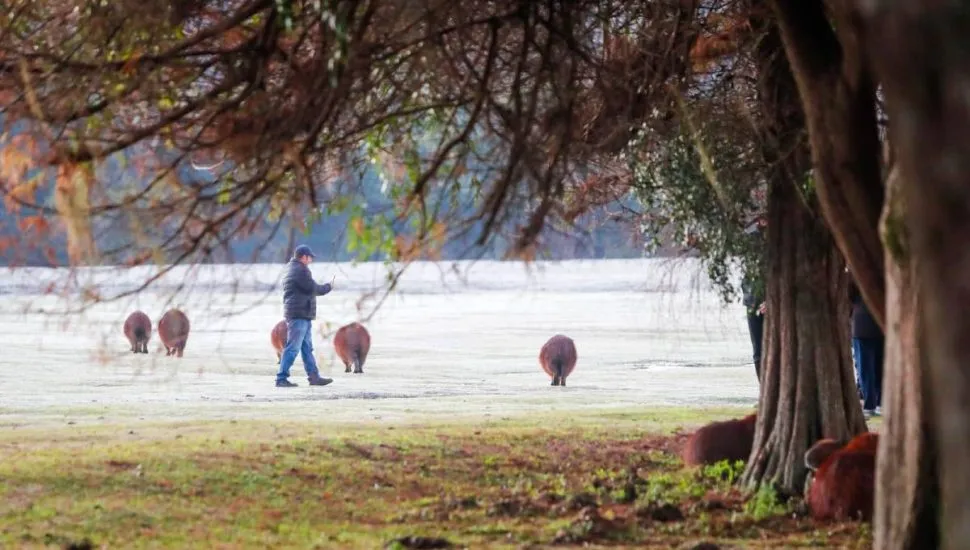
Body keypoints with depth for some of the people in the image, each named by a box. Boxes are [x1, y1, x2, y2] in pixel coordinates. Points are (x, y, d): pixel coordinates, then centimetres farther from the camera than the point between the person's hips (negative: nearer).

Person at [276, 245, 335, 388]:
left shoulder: (291, 269, 19)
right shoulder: (300, 270, -14)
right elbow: (313, 289, -14)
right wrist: (328, 287, 3)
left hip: (302, 316, 11)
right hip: (299, 315, -11)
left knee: (307, 348, 14)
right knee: (292, 348, -10)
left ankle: (314, 376, 18)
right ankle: (282, 378, -11)